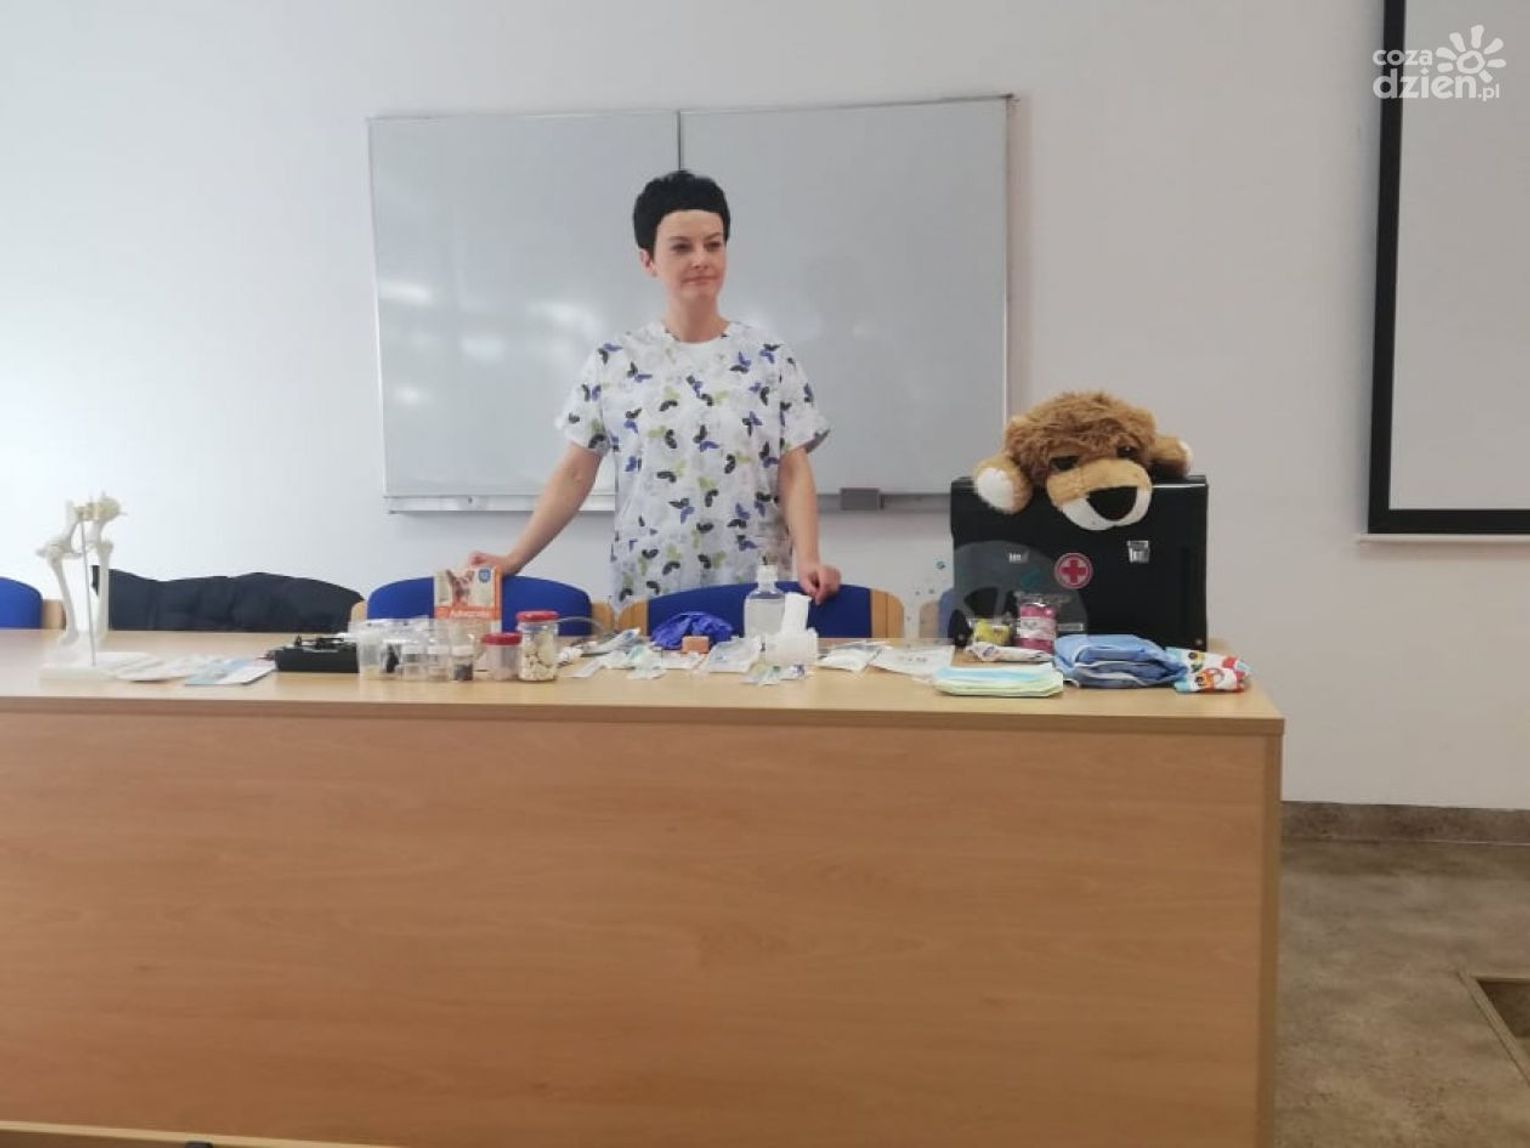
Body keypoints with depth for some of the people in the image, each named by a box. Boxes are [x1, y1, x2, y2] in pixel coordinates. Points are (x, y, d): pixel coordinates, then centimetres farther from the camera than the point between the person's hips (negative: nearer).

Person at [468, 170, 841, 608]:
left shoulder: (769, 357, 1)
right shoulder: (612, 362, 2)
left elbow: (794, 472, -2)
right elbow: (574, 474, 4)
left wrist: (808, 559, -17)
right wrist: (514, 559, -5)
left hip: (754, 593, 0)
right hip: (646, 595, 1)